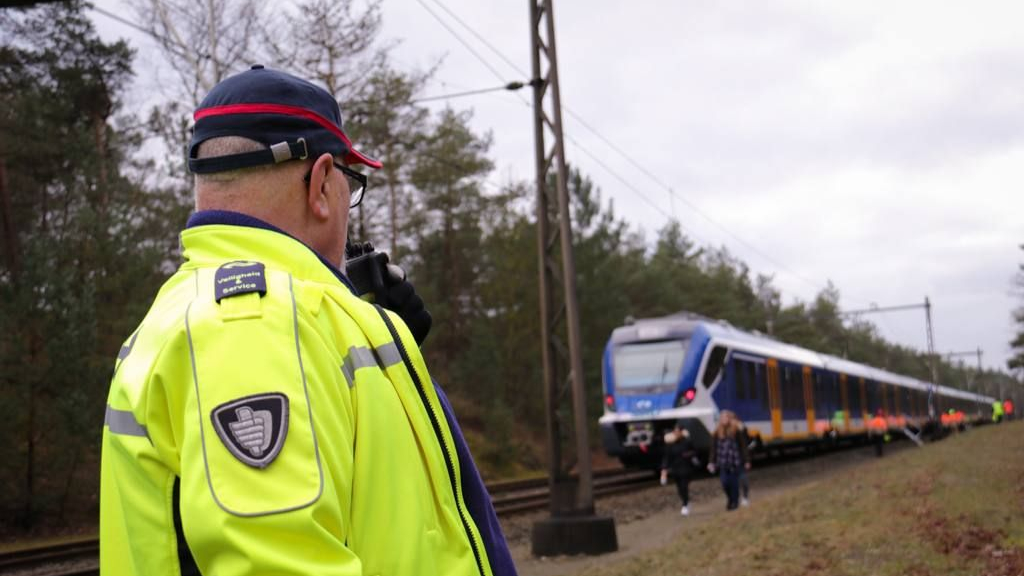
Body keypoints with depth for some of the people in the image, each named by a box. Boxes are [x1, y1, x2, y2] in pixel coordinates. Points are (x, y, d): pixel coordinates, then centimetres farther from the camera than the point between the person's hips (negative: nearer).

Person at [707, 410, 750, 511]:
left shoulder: (736, 431, -4)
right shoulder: (717, 432, 3)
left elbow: (743, 446, -1)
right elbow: (713, 448, 7)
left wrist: (746, 460, -2)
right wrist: (711, 462, 6)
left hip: (735, 462, -2)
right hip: (723, 463, 2)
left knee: (734, 483, 3)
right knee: (725, 483, -1)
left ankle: (735, 502, 21)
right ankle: (730, 499, 26)